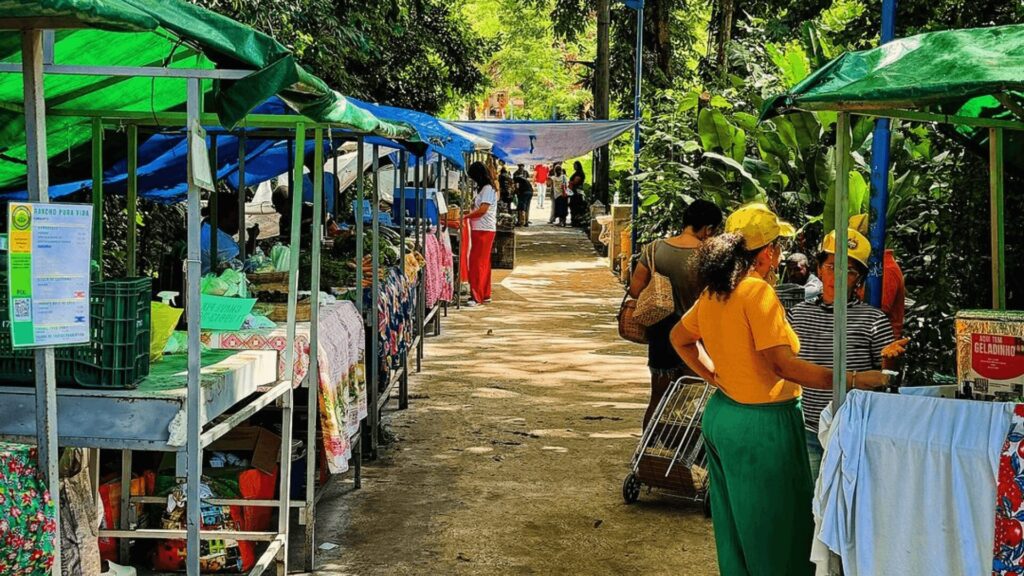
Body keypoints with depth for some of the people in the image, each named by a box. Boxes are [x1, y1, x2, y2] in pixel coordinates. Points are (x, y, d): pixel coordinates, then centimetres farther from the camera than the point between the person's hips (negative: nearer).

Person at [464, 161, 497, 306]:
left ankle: (477, 296, -11)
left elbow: (482, 210, -20)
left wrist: (465, 216, -15)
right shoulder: (482, 188, 17)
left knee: (477, 262, -11)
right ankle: (485, 294, 20)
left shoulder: (487, 188, -12)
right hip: (479, 229, 10)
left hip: (484, 230, -10)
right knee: (483, 263, 13)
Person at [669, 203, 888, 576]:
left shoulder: (713, 294, 6)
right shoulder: (758, 292, -19)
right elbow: (783, 365, -25)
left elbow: (679, 338, 22)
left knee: (735, 529, 19)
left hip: (720, 416, 9)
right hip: (761, 426, -9)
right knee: (774, 532, 4)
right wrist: (852, 381, -22)